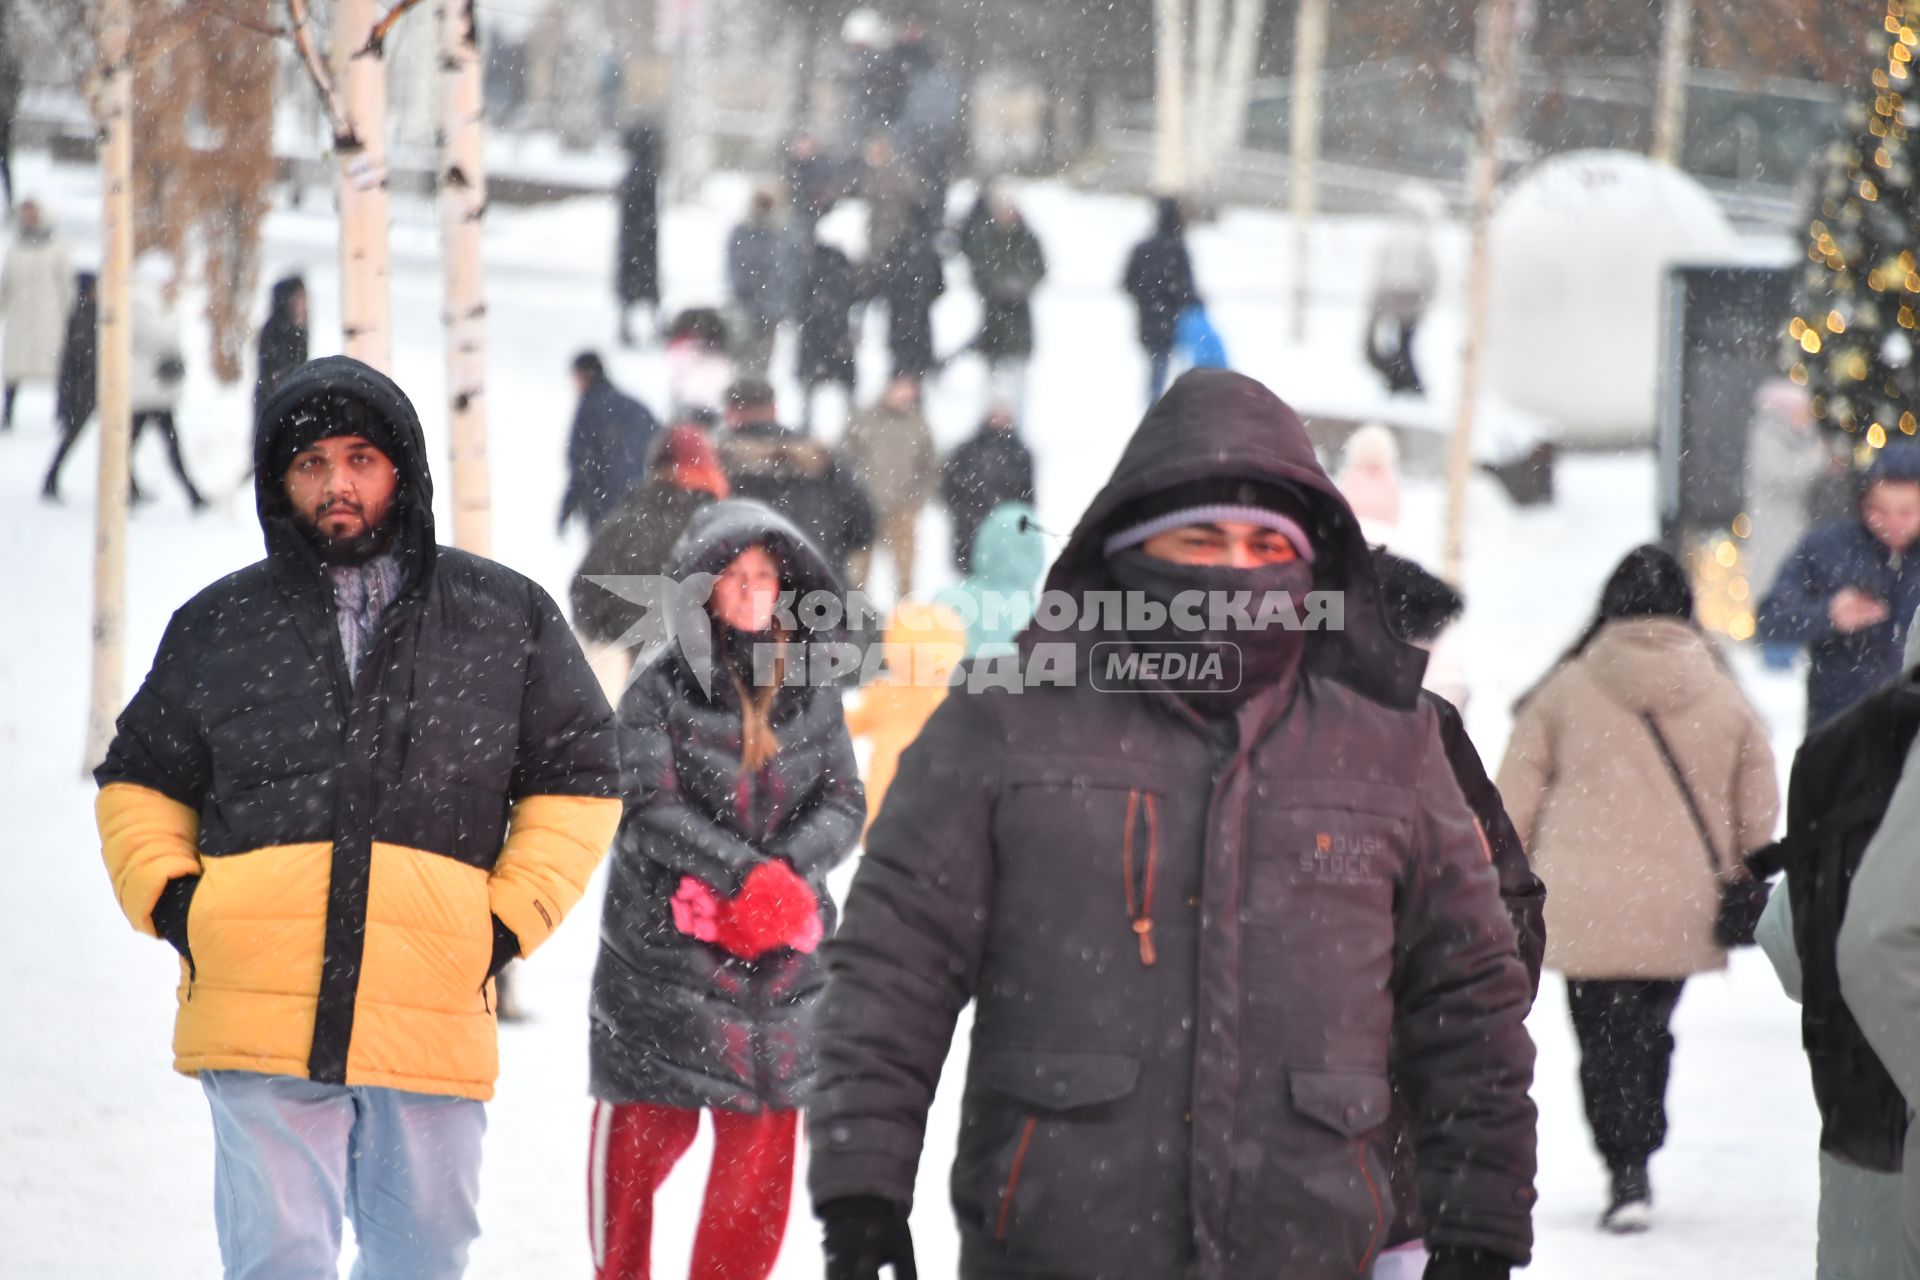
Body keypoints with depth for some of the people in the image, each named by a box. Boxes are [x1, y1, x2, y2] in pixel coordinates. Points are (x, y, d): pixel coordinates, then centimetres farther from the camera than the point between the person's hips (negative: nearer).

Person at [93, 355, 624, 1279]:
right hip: (259, 1022, 0)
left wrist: (511, 923, 2)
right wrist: (169, 902, 4)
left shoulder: (506, 619, 9)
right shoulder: (217, 629, 11)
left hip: (434, 1021, 1)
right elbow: (139, 787, 21)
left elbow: (576, 781, 14)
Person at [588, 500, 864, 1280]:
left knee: (763, 1153, 4)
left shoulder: (812, 695, 7)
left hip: (780, 964, 3)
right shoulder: (660, 690, -4)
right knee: (643, 1138, 1)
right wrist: (746, 875, -24)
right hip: (664, 953, -3)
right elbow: (652, 808, -13)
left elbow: (843, 807, 2)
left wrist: (782, 875, -17)